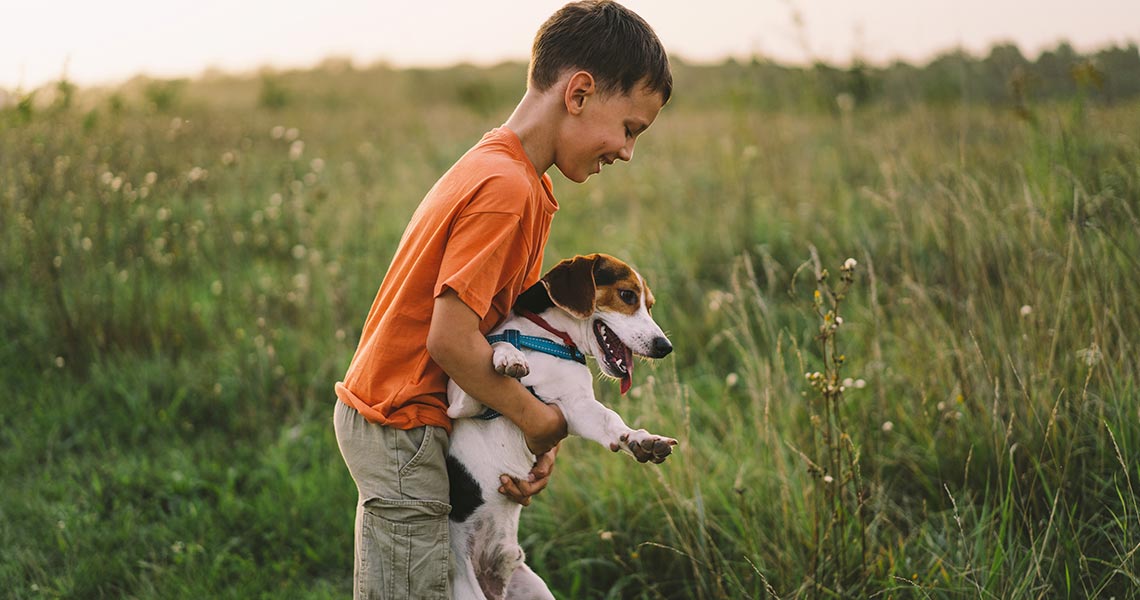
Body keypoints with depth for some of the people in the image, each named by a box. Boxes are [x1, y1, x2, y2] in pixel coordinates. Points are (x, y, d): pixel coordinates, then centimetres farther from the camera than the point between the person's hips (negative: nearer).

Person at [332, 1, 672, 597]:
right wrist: (542, 422, -13)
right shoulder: (506, 188, -22)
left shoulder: (503, 171, 10)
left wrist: (541, 437, -4)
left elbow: (504, 322, 8)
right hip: (403, 429, -10)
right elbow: (451, 342, -26)